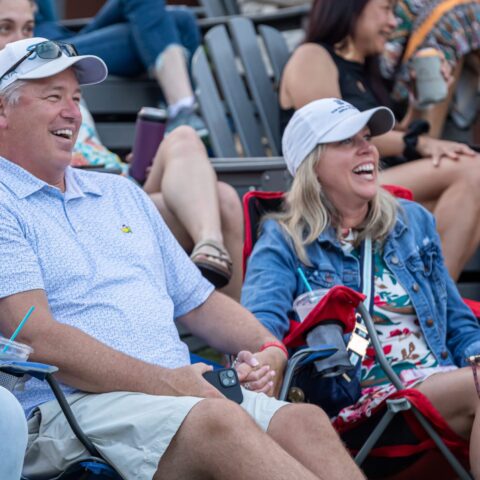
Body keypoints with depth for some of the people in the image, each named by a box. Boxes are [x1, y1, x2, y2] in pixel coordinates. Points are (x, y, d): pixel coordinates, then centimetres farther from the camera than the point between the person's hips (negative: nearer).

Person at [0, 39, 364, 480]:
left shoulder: (123, 194, 28)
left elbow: (199, 301, 30)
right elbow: (37, 337, -12)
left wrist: (268, 348, 8)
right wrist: (164, 382, -15)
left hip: (184, 389, 7)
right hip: (69, 406, -7)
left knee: (304, 421, -22)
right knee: (218, 421, -35)